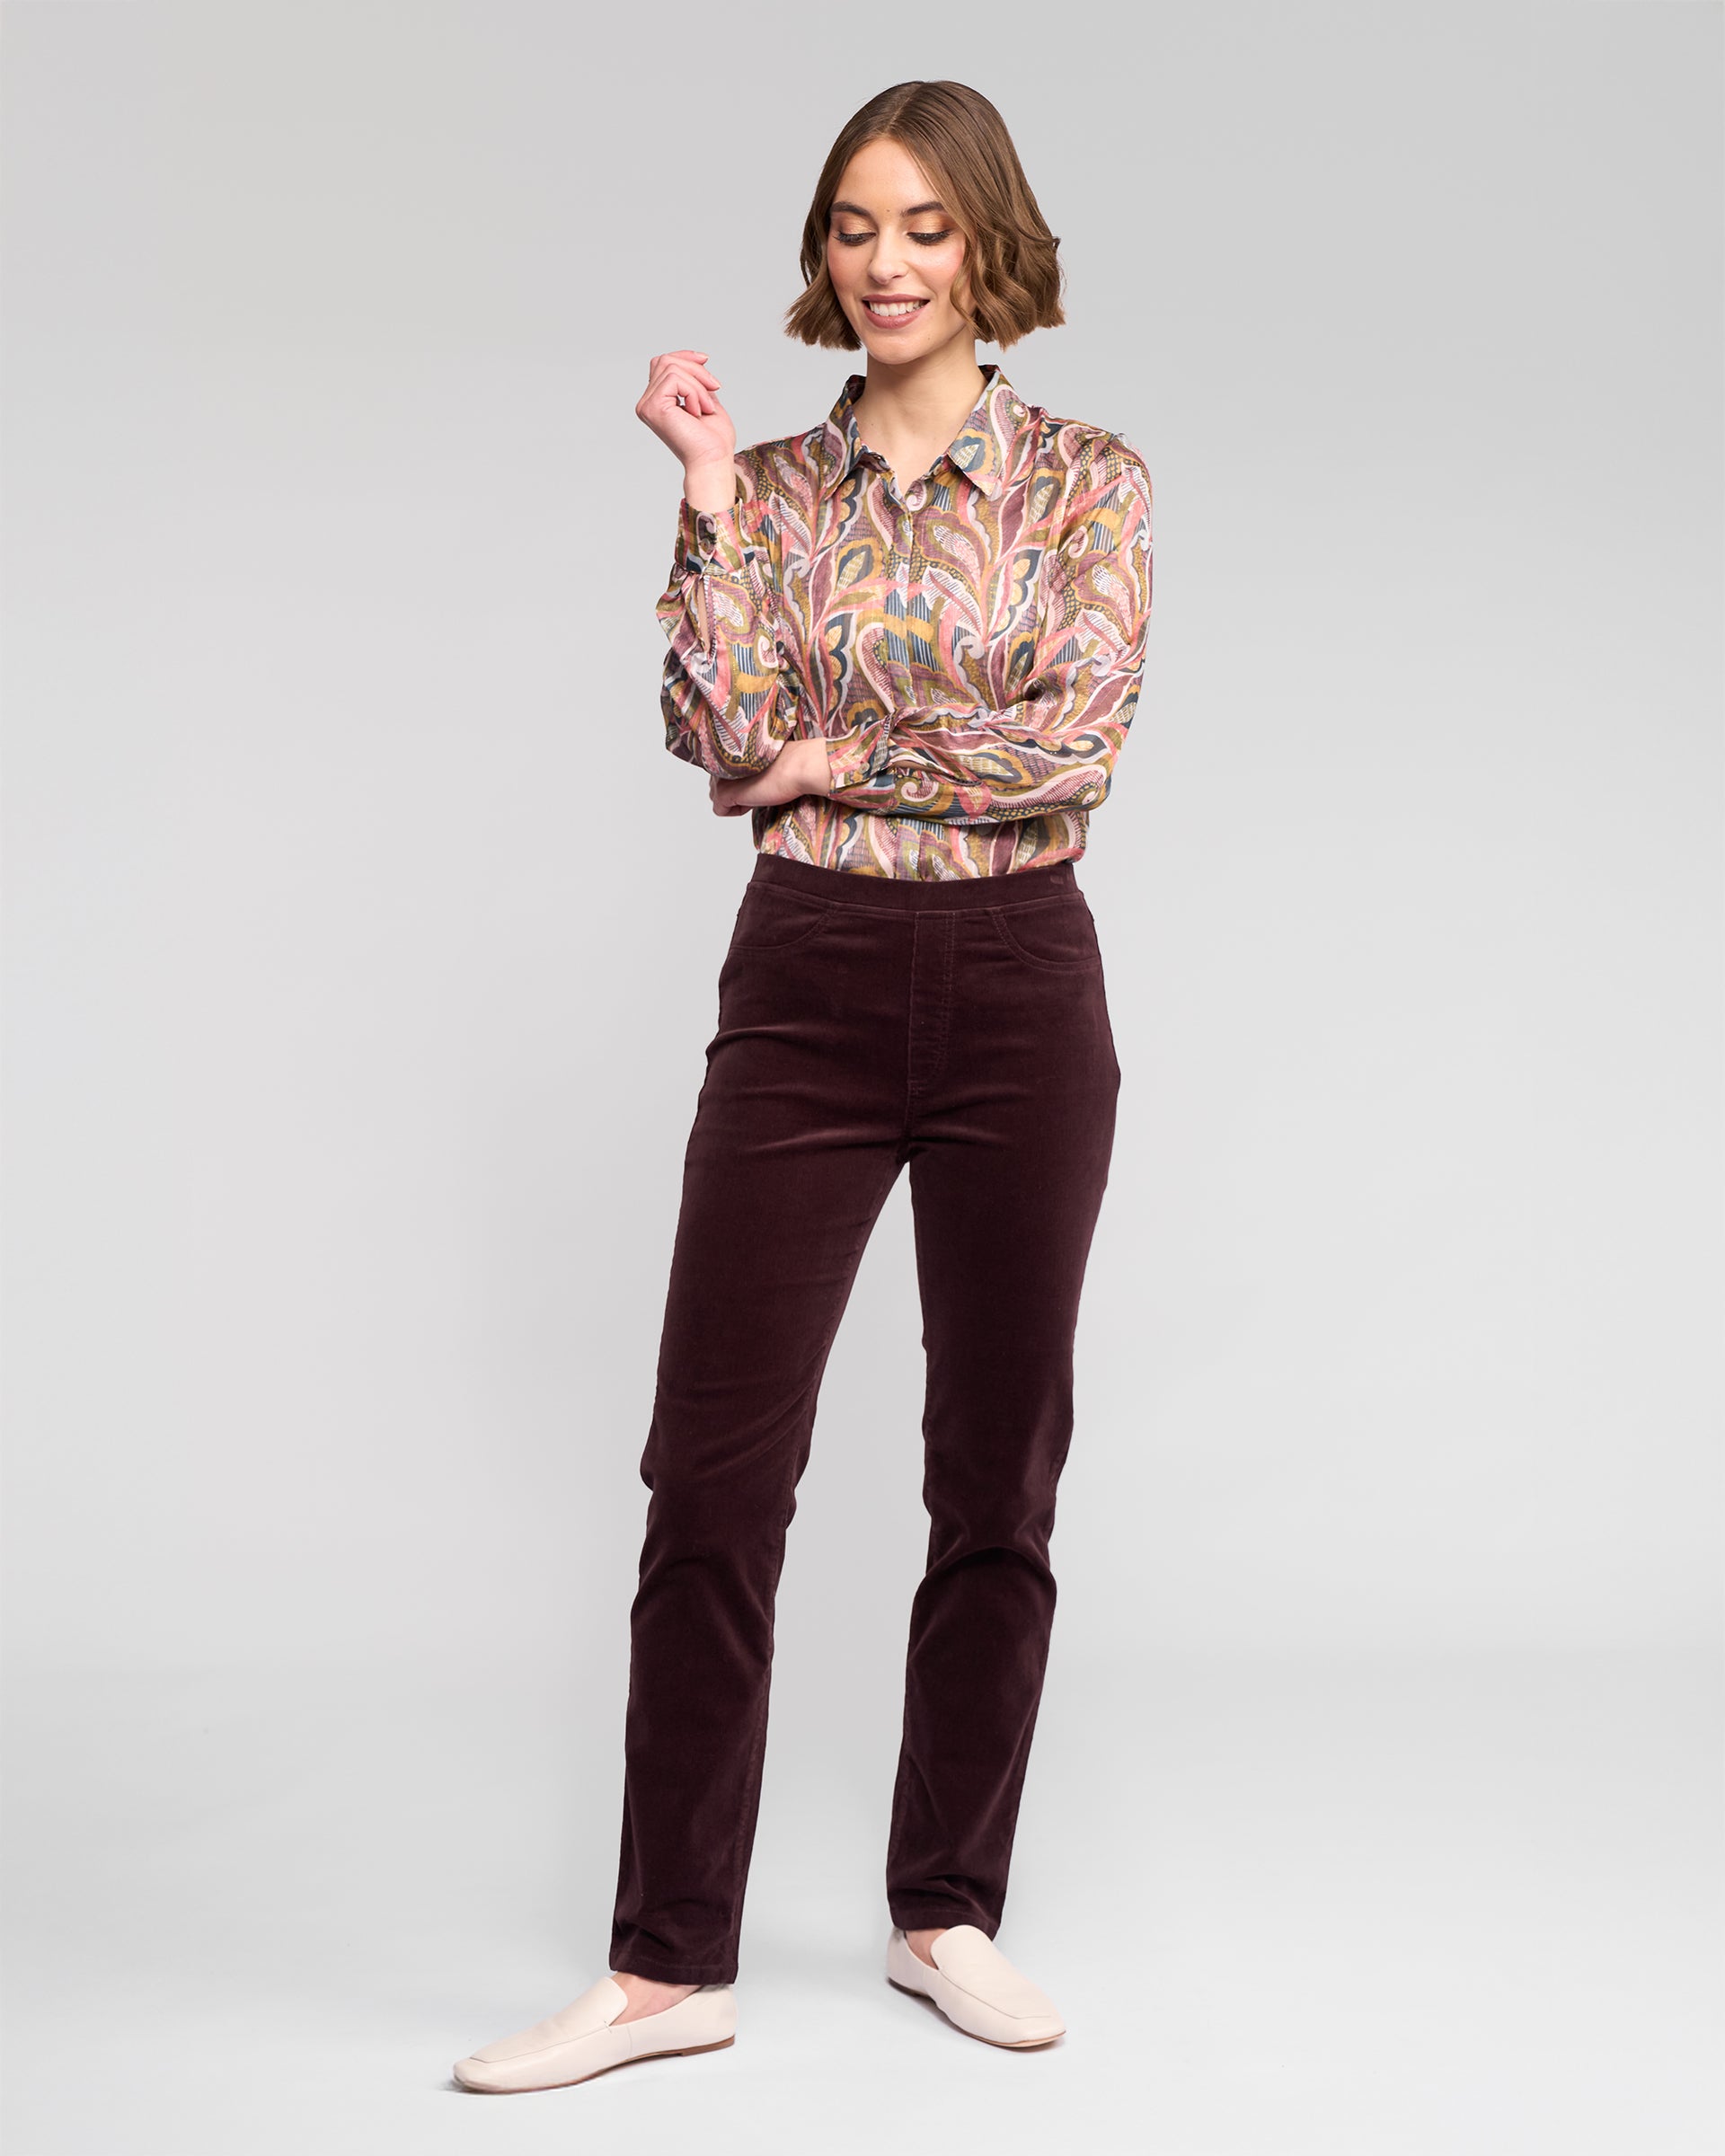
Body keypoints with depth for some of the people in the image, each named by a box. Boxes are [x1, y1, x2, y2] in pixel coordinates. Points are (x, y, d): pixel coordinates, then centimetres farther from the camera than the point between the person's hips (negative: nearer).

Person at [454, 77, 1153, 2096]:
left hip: (1020, 988, -1)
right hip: (808, 984, 1)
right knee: (713, 1473, -3)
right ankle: (669, 1963, 7)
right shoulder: (769, 486, 8)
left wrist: (844, 757, -7)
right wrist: (714, 492, -11)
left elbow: (1075, 744, -10)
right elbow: (725, 734, -7)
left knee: (1000, 1470, 7)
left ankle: (948, 1910, 23)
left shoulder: (1090, 482, 3)